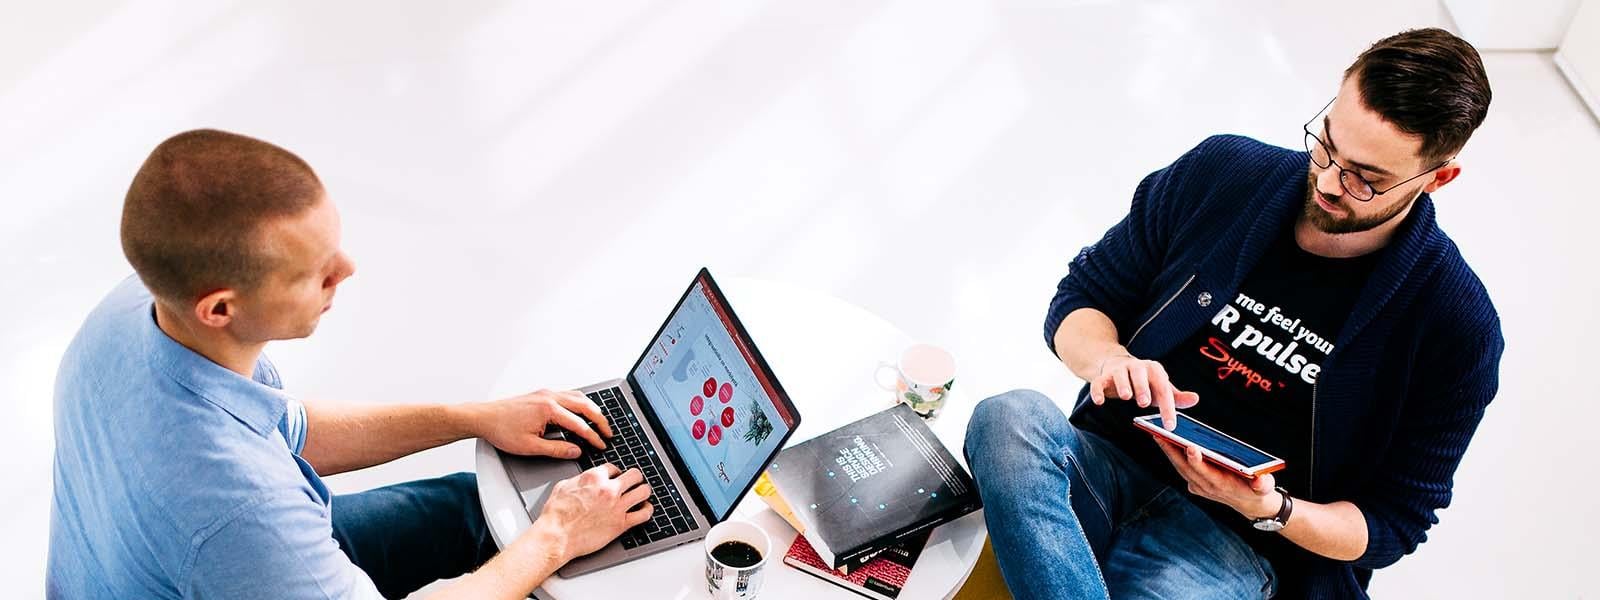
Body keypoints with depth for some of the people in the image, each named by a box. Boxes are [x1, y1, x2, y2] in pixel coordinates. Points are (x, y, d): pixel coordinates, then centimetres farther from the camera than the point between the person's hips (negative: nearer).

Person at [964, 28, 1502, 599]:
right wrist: (1107, 357, -17)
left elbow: (1391, 524, 1)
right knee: (1010, 417, -33)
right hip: (1110, 460, 5)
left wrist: (1271, 509, -20)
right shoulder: (1219, 171, 0)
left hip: (1237, 543, -4)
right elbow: (1081, 295, 8)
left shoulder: (1458, 325, -7)